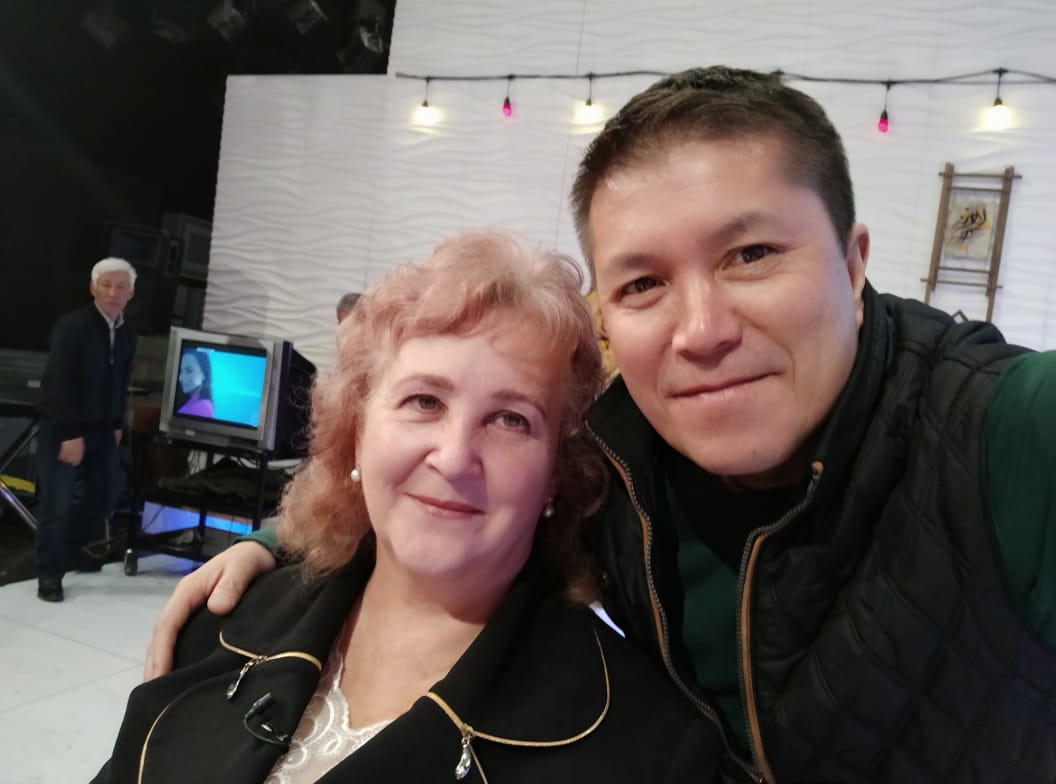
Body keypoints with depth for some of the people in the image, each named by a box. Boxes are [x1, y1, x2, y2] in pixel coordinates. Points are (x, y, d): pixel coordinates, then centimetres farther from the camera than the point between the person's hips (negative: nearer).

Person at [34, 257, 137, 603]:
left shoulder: (127, 333, 5)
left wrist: (116, 424, 11)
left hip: (101, 427, 7)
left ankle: (71, 547, 35)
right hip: (62, 427, -7)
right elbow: (59, 384, -20)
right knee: (55, 501, -1)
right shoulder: (71, 327, -17)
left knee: (107, 492, 13)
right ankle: (49, 572, 14)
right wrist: (70, 434, -21)